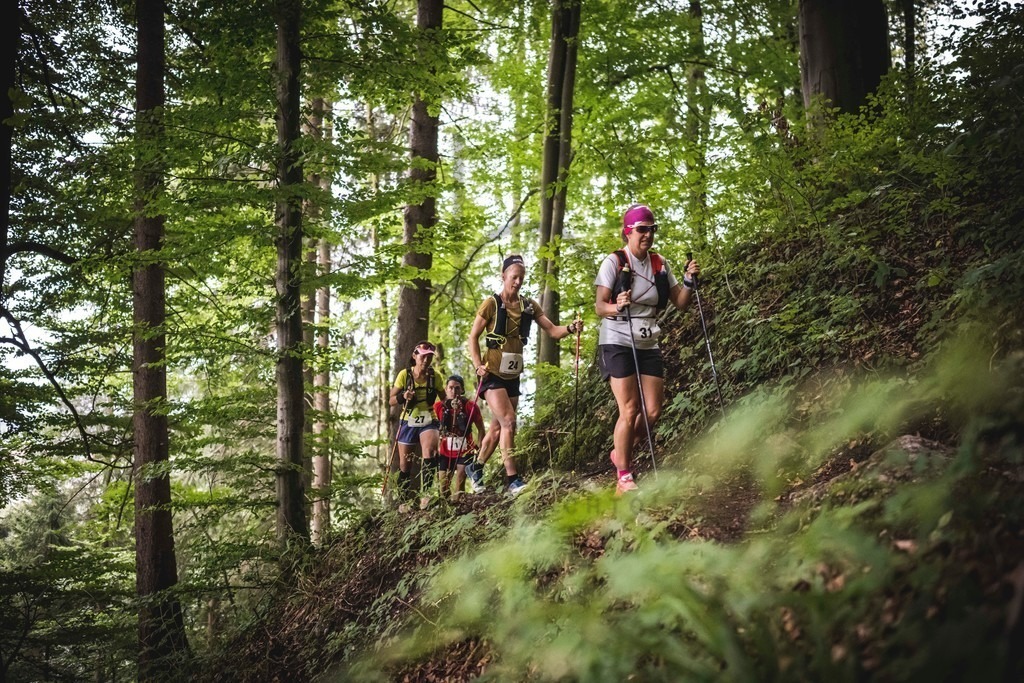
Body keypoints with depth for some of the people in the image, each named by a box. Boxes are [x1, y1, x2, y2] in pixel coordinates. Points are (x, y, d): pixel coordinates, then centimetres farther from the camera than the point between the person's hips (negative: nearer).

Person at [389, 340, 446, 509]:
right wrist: (403, 397, -22)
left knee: (429, 450, -30)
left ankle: (425, 493, -35)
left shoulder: (435, 376, -2)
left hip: (428, 422, -1)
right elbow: (391, 400, -2)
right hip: (408, 423, 1)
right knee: (405, 464, 6)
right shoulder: (405, 374, -5)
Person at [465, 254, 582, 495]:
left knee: (498, 427, 13)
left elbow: (552, 330, 1)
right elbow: (473, 337, -4)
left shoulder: (529, 305, 6)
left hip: (513, 375, 6)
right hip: (492, 374, -6)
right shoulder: (491, 303, -6)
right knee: (508, 421, -18)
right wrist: (478, 365, -17)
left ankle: (475, 468, 31)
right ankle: (512, 479, -17)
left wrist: (571, 328, -20)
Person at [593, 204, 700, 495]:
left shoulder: (660, 264, 6)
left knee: (653, 412, 1)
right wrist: (616, 307, -36)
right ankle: (624, 477, 0)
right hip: (618, 344, -5)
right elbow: (599, 306, -15)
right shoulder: (614, 262, -9)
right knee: (630, 411, -12)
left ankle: (621, 453, 27)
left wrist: (689, 280, -10)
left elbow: (680, 303, 7)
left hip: (648, 345, 5)